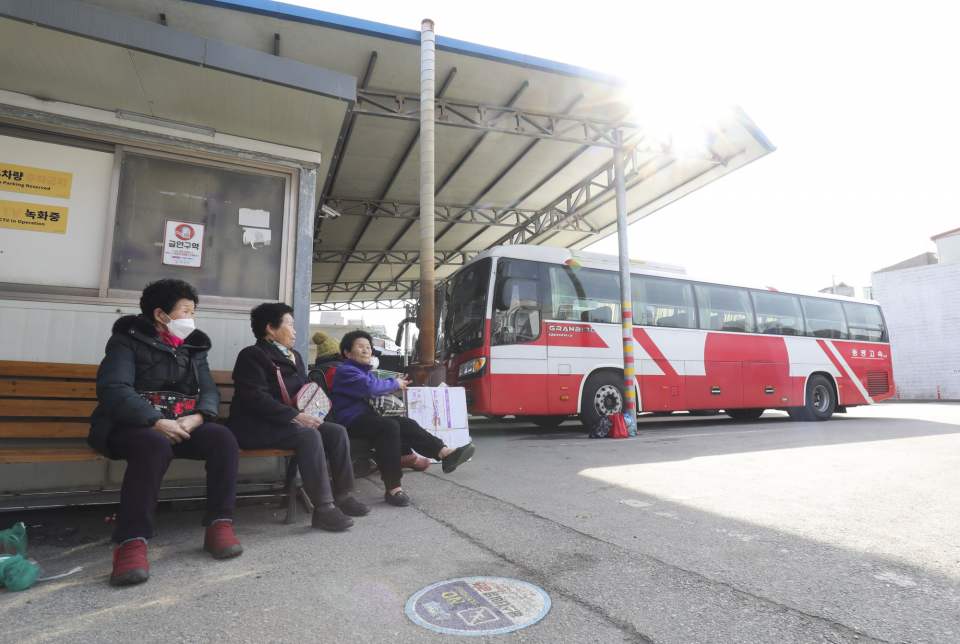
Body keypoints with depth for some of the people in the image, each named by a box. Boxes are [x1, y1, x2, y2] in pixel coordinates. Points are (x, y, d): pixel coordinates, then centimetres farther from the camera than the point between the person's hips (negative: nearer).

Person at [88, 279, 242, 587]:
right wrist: (156, 422, -26)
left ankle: (219, 525, -20)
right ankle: (131, 543, -36)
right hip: (132, 425, -4)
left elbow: (209, 391, 11)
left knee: (223, 437, -24)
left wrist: (197, 417, -13)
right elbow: (112, 388, -14)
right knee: (155, 445, -38)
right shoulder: (128, 340, 2)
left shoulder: (193, 347, 18)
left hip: (184, 425, 5)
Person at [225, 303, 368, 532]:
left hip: (289, 422, 8)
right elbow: (256, 398, -21)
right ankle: (323, 508, -32)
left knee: (337, 431, -11)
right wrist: (296, 417, -27)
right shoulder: (252, 355, -8)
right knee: (308, 435, -32)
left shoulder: (294, 357, 18)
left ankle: (342, 496, -6)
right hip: (255, 426, -8)